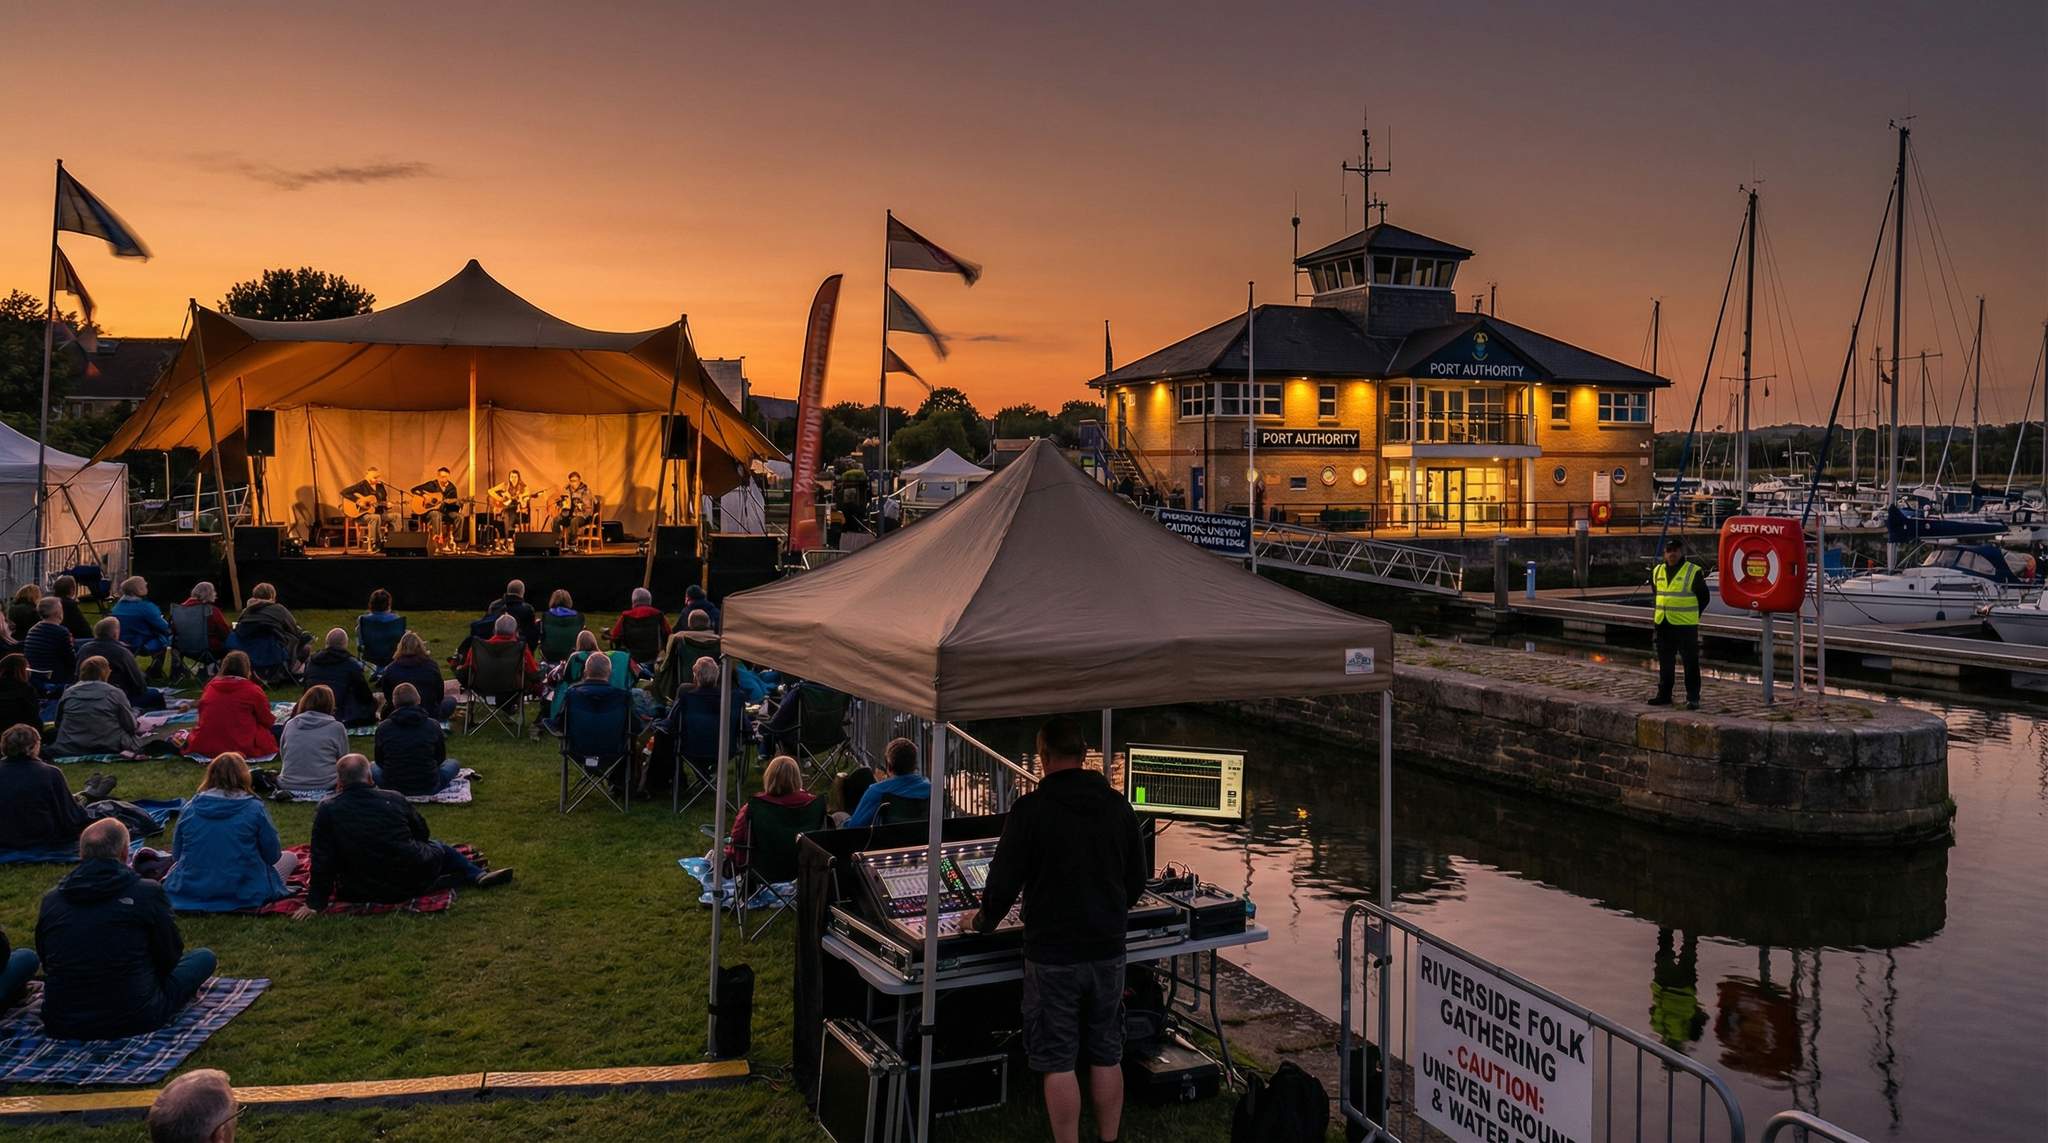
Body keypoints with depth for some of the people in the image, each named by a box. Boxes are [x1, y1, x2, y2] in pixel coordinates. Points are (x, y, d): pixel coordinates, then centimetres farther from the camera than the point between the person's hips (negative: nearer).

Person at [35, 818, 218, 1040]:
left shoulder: (50, 900, -1)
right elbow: (170, 957, 0)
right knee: (203, 957, 18)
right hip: (133, 1020, -2)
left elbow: (46, 961, 13)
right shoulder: (148, 893, -12)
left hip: (62, 1026, 3)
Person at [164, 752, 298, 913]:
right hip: (243, 894, -4)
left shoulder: (189, 808, -2)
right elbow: (272, 856, -4)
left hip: (190, 891, 4)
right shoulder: (255, 808, -12)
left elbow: (176, 855, 6)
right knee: (290, 858, 19)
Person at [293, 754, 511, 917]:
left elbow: (322, 861, -9)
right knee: (440, 848, 30)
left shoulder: (327, 810, -7)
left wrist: (315, 903, -1)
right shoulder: (394, 799, -5)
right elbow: (422, 832, 11)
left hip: (362, 892, 0)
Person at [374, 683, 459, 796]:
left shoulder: (383, 727, -9)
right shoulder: (433, 725, -11)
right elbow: (440, 758, 2)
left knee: (372, 767, 30)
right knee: (453, 764, 28)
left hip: (392, 788, -1)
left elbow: (379, 761, 4)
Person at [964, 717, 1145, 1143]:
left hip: (1053, 955, -4)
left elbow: (1004, 881, -10)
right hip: (1108, 950, 4)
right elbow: (1137, 882, 9)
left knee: (1058, 1062, 5)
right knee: (1106, 1056, 15)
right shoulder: (1119, 807, 1)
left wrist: (982, 921, 10)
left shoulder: (1030, 809, -14)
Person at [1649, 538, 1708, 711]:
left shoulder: (1693, 572, -6)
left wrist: (1692, 616, 2)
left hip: (1686, 625, -6)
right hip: (1663, 625, 6)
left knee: (1691, 663, -2)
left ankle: (1692, 698, 2)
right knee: (1665, 663, 13)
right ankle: (1664, 695, 21)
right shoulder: (1658, 571, 10)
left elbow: (1703, 597, 1)